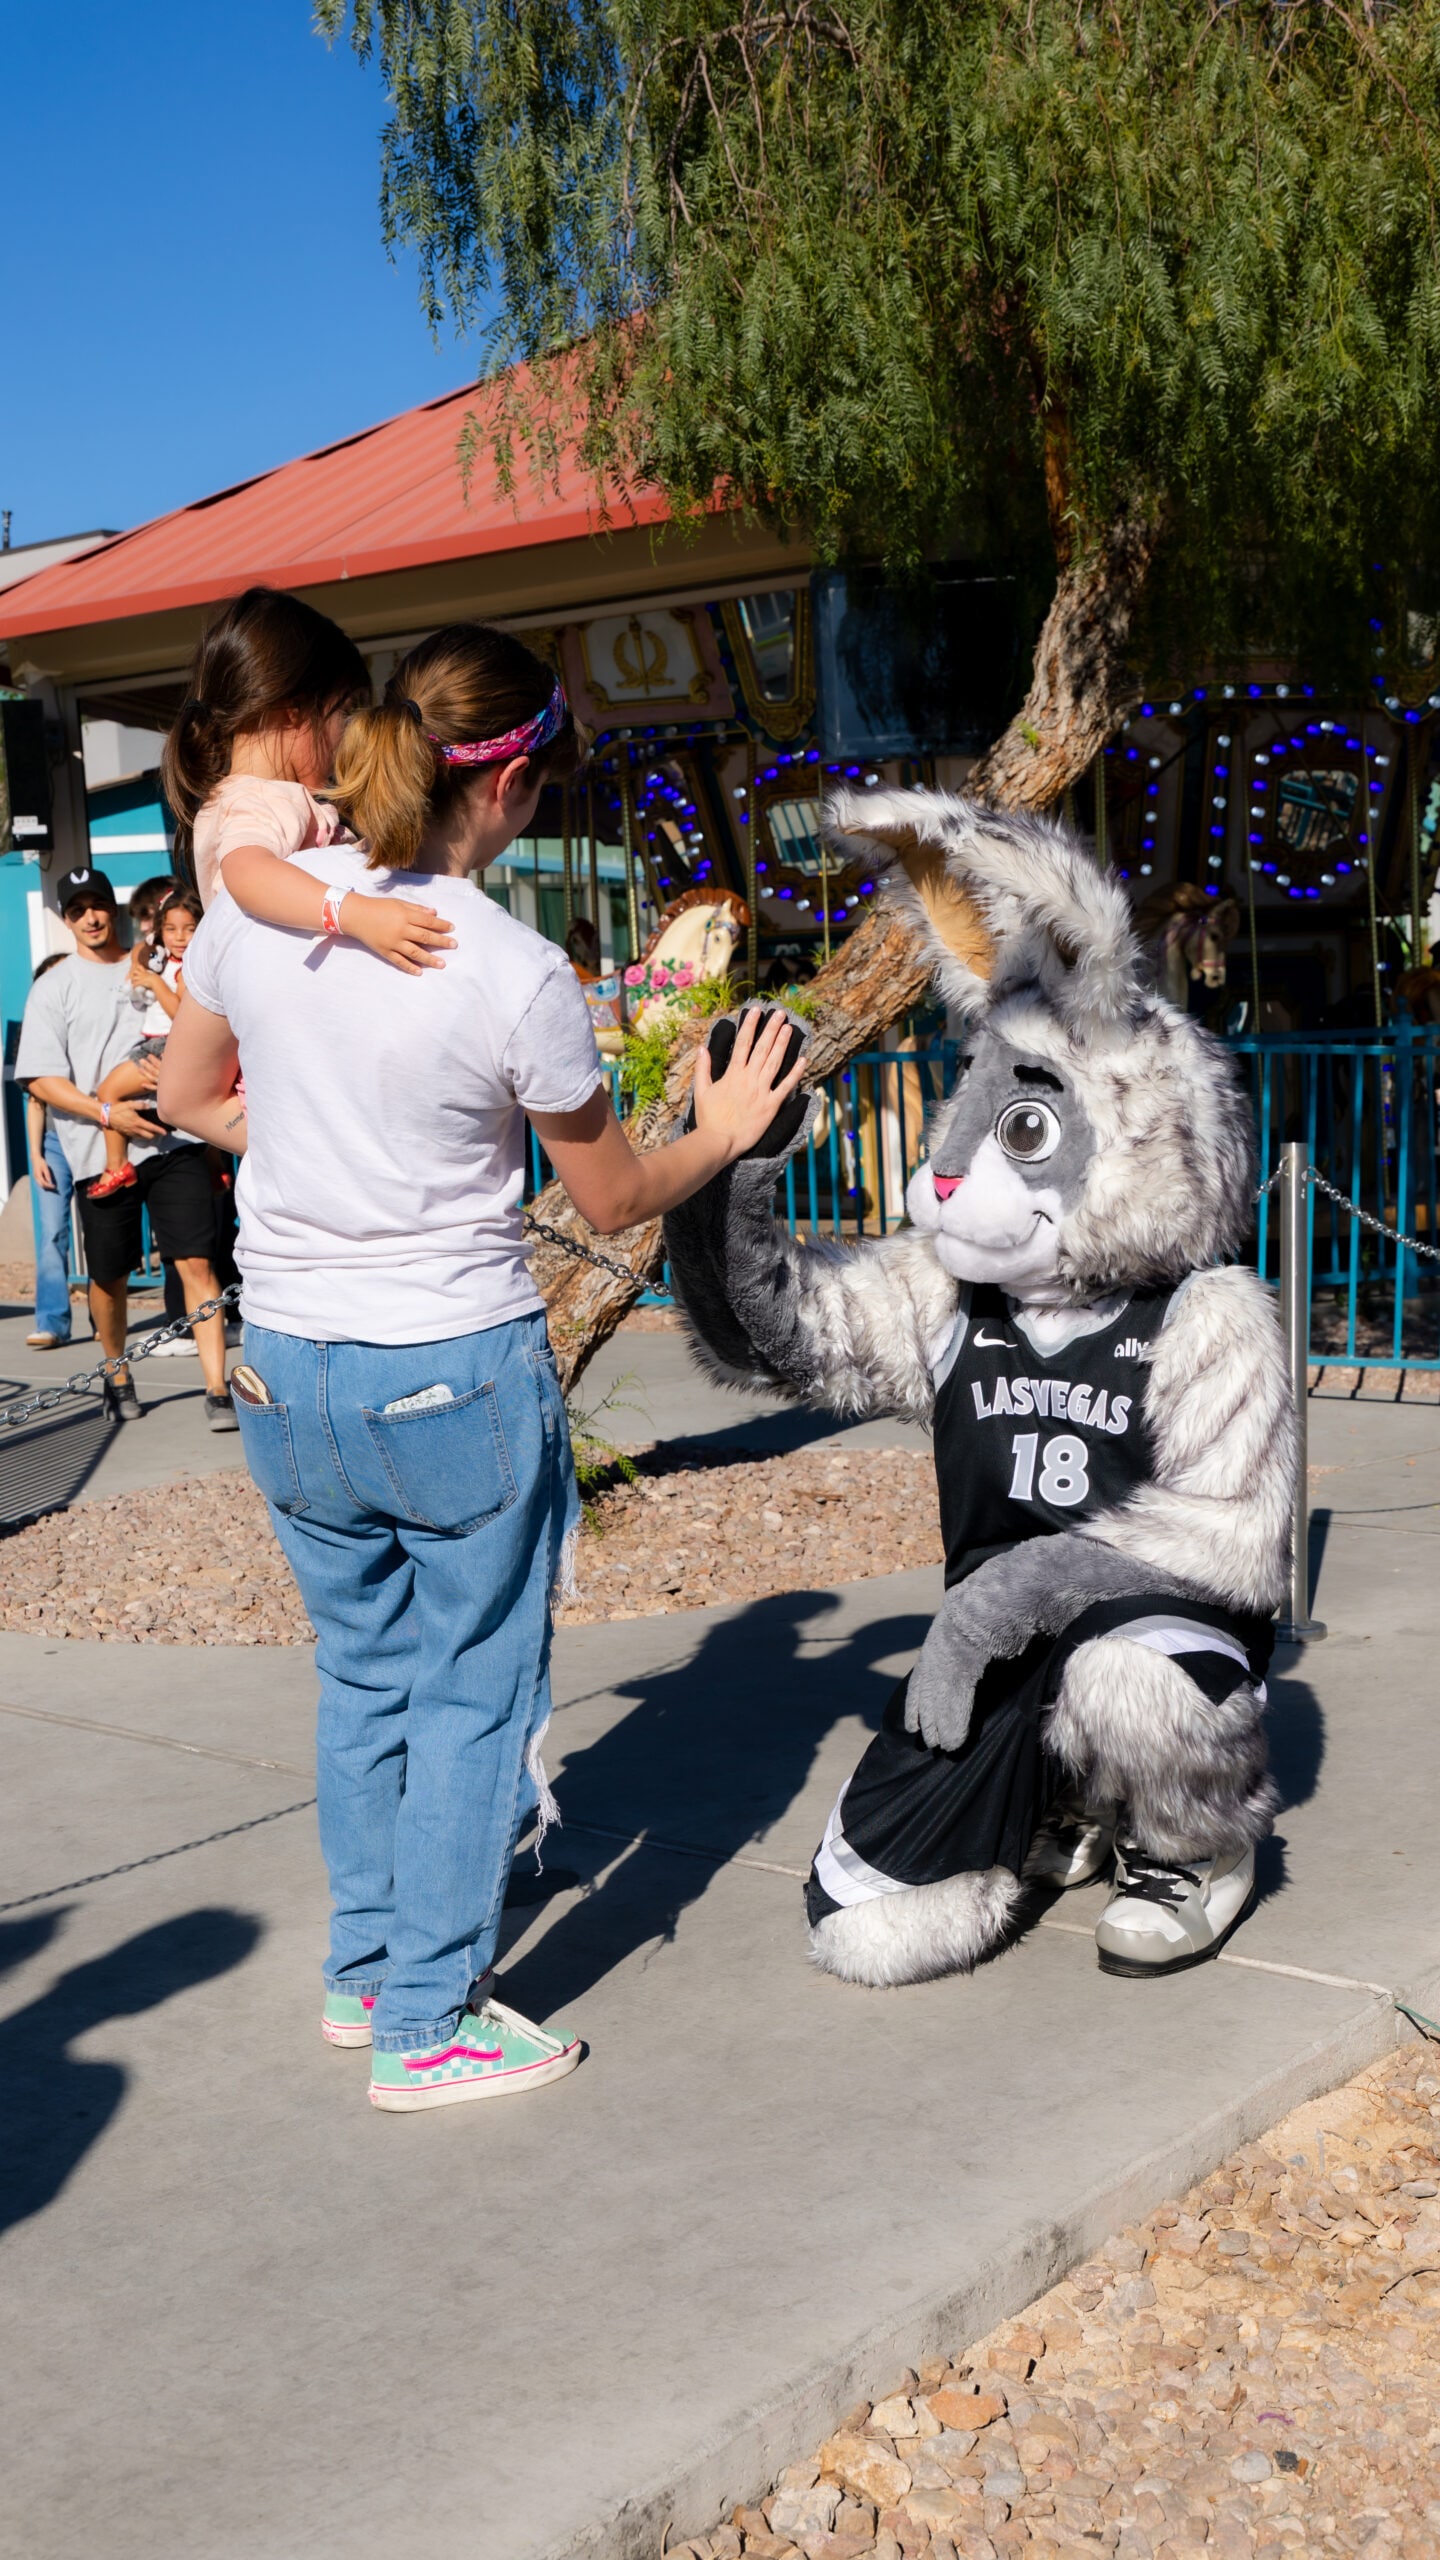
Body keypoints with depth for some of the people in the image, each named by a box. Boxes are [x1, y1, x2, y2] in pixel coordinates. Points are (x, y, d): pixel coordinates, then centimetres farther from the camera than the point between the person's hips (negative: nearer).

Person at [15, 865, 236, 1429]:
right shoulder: (55, 987, 5)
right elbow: (42, 1080, -2)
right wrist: (108, 1113, -15)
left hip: (173, 1141, 1)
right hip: (102, 1154, -1)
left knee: (196, 1263, -8)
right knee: (110, 1278, 9)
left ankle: (217, 1391, -8)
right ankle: (118, 1377, 33)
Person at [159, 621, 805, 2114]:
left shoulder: (254, 905, -4)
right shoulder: (519, 978, -17)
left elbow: (188, 1096, 12)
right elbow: (614, 1203, -4)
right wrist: (722, 1135, 13)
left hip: (285, 1367, 6)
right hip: (459, 1374, -5)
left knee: (363, 1676, 21)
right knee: (473, 1692, 11)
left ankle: (363, 1972, 34)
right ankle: (429, 2023, 20)